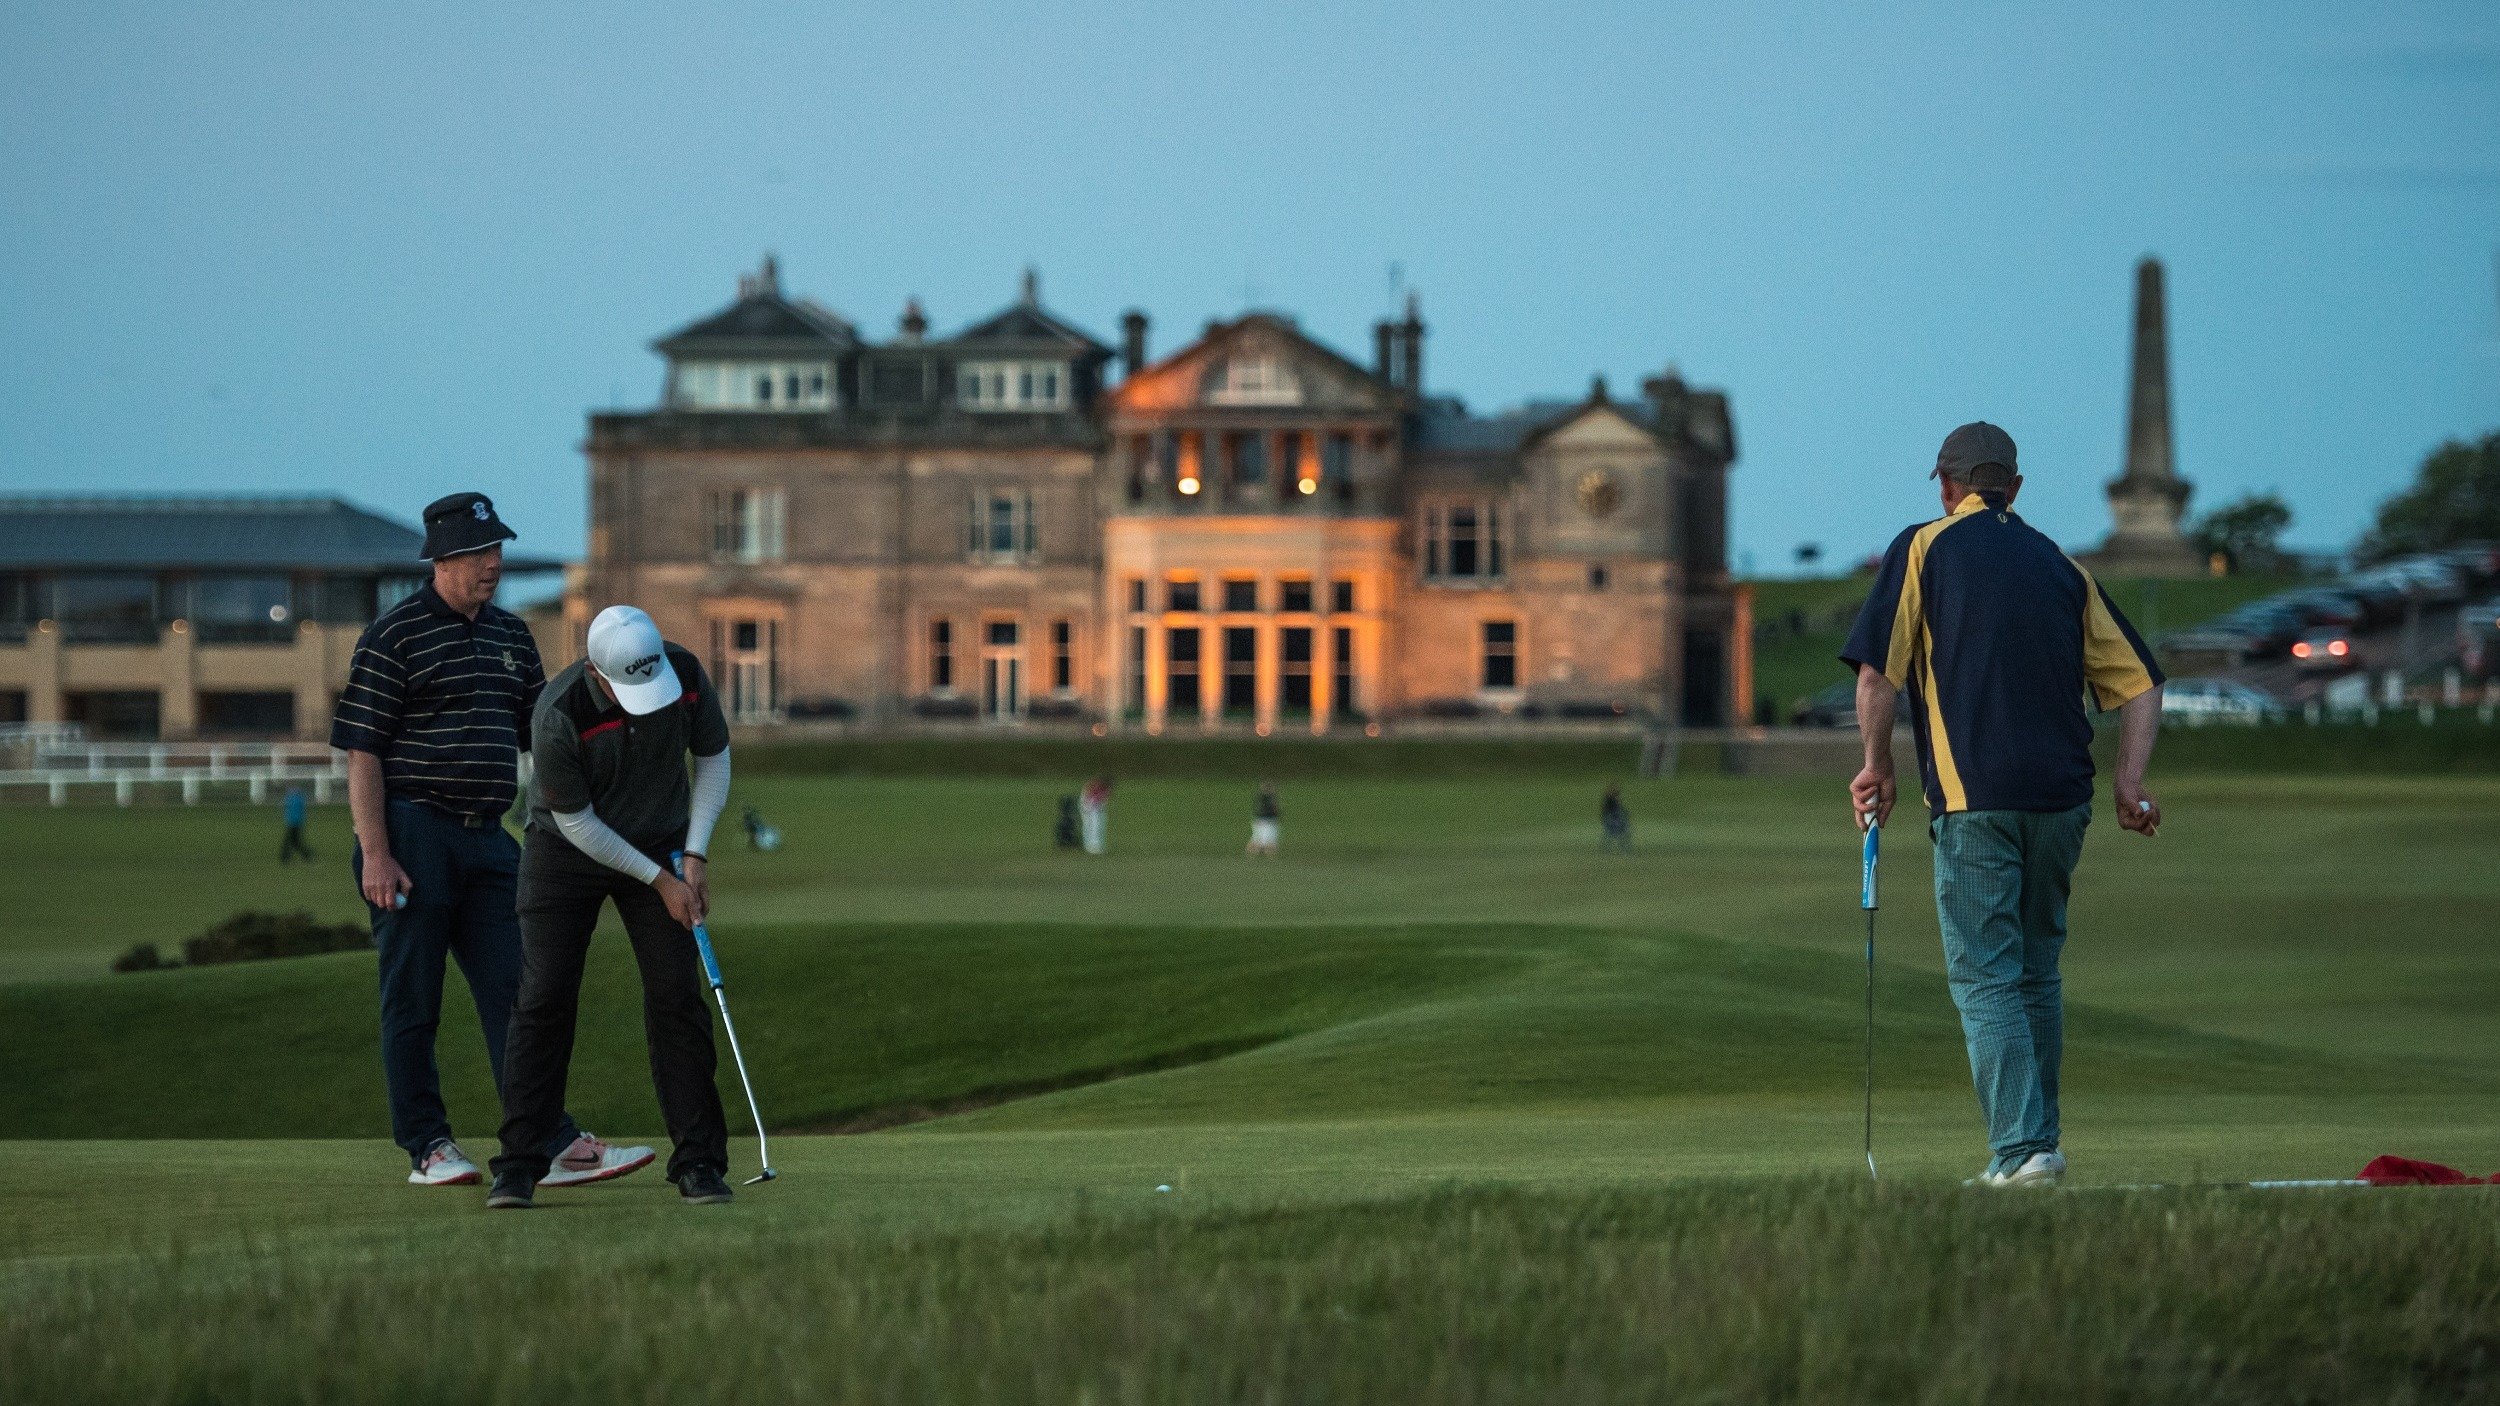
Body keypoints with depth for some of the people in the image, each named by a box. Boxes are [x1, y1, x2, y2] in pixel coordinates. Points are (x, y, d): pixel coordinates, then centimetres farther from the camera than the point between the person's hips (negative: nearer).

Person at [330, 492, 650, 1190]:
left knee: (513, 992, 0)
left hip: (489, 838, 6)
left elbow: (541, 731, 23)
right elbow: (362, 751, -9)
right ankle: (428, 1148, 9)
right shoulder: (393, 636, -5)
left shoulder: (511, 634, 15)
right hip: (414, 837, -6)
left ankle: (556, 1146, -4)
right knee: (413, 998, 1)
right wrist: (374, 853, -16)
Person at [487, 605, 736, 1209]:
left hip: (661, 846, 3)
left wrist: (694, 855, -9)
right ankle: (519, 1165, -4)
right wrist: (658, 880, -16)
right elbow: (576, 822, -19)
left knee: (677, 997, -6)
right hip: (567, 849, -3)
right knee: (543, 998, -10)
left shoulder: (686, 675, -20)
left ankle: (698, 1161, -2)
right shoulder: (559, 716, -30)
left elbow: (713, 758, -2)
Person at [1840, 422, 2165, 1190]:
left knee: (1986, 978, -4)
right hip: (2062, 797, 5)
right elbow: (2137, 680, 11)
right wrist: (2129, 781, 4)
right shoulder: (2060, 566, 17)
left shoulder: (1923, 549, 3)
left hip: (1973, 800, -5)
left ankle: (2021, 1149, -15)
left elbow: (1877, 674, -4)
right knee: (2037, 972, 17)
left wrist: (1877, 766, 8)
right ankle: (2036, 1142, 19)